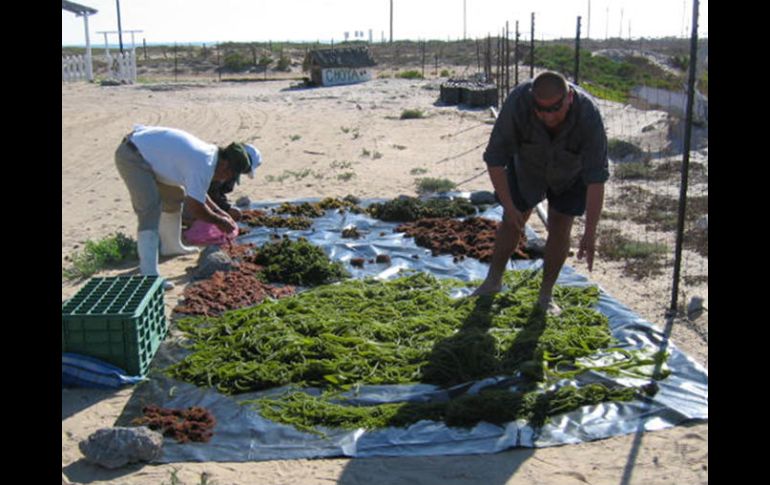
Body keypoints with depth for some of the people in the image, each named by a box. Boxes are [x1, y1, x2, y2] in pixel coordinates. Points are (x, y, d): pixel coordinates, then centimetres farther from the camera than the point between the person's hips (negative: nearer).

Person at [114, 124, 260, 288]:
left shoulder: (208, 152, 6)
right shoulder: (204, 166, -24)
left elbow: (195, 192, 21)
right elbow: (197, 209, -18)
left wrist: (218, 211, 20)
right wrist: (220, 222, -2)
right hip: (132, 156, -11)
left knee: (174, 195, 22)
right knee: (150, 210, -20)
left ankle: (171, 246, 41)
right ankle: (148, 274, -23)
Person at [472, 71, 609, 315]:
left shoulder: (589, 114, -38)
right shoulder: (517, 102, -38)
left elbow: (596, 178, -37)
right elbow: (495, 157, -31)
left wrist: (590, 233, -39)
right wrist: (508, 206, -33)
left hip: (571, 172, -1)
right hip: (526, 166, 1)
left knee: (560, 228, -5)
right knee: (511, 222, 6)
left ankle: (546, 294, 12)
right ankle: (493, 280, 27)